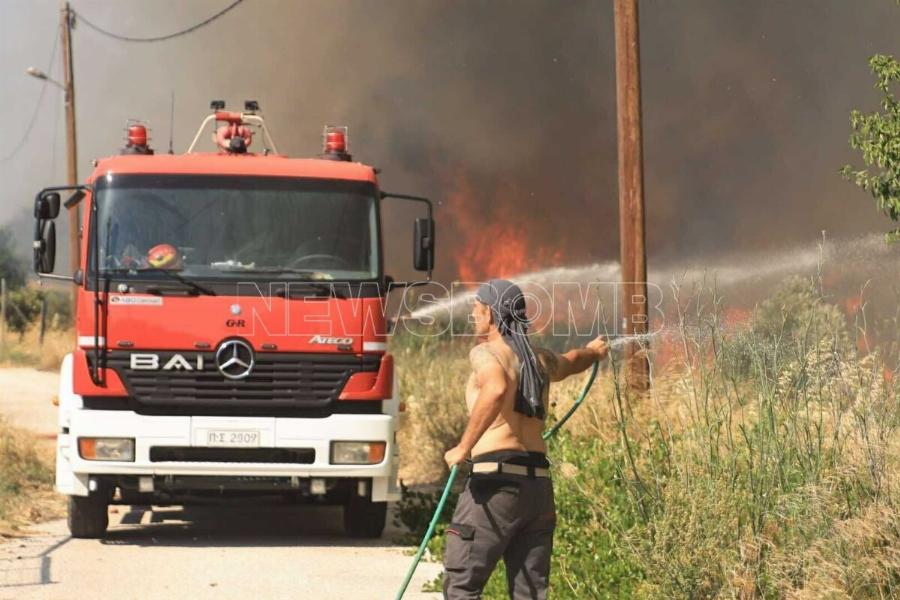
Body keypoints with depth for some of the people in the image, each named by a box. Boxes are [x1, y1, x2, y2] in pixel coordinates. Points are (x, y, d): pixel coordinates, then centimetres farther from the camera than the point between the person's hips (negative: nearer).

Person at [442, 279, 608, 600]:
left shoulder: (486, 353, -4)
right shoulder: (540, 359, 19)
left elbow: (496, 389, -27)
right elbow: (572, 361, 43)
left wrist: (464, 447, -24)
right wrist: (593, 351, 66)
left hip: (496, 479, -7)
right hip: (539, 483, 7)